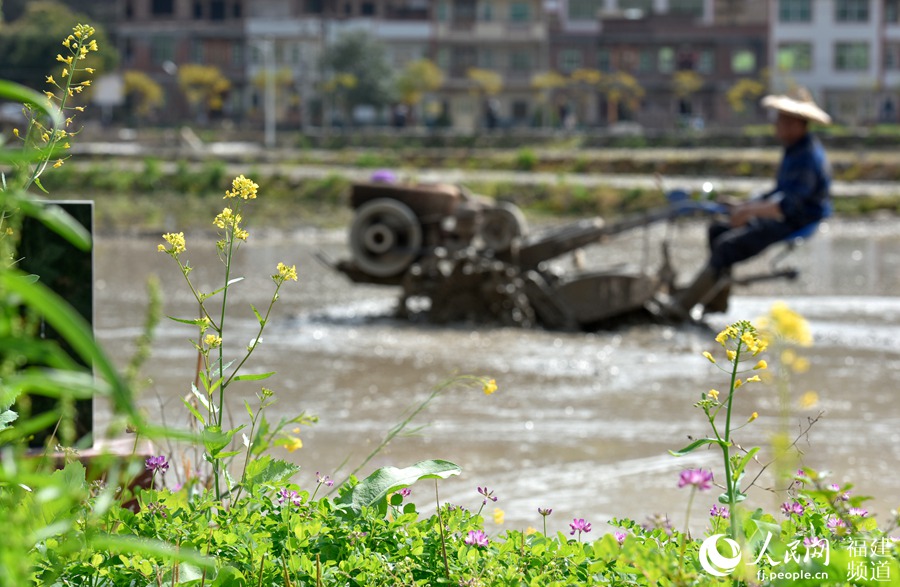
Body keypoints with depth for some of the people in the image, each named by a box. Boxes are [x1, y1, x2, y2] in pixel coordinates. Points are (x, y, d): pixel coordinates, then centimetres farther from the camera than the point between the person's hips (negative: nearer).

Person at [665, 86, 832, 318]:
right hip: (781, 219, 11)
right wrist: (745, 205, 13)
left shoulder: (807, 158, -22)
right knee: (718, 230, 10)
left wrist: (750, 211, -34)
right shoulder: (794, 149, 13)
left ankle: (685, 303, -17)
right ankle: (717, 301, 9)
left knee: (727, 246, -22)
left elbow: (788, 205, -32)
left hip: (797, 223, -11)